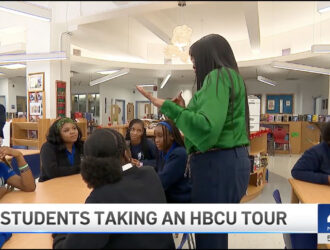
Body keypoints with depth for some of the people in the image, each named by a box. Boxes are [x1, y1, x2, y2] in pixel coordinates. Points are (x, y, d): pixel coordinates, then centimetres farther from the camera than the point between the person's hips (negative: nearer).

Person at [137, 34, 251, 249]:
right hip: (231, 160, 10)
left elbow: (207, 127, -24)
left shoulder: (218, 76, -10)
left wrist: (168, 107, -18)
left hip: (217, 164, -10)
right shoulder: (231, 77, 21)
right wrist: (186, 109, 17)